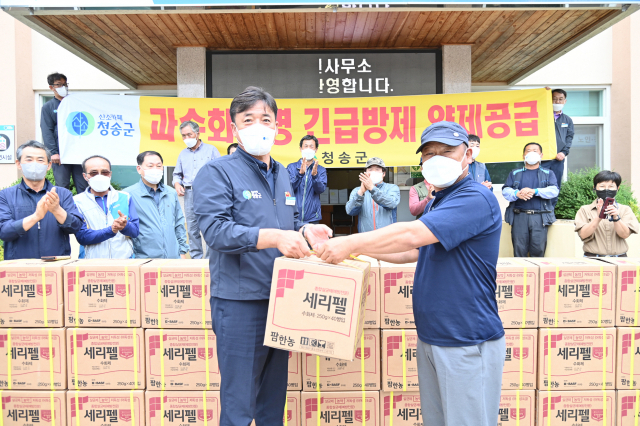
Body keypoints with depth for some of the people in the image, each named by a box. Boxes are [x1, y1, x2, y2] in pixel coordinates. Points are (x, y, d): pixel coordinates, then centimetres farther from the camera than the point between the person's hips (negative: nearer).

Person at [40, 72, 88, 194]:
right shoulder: (48, 107, 13)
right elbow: (47, 131, 3)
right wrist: (53, 152, -10)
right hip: (60, 153, -2)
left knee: (83, 186, -1)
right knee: (62, 186, -3)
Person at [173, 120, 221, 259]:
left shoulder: (211, 150, 6)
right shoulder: (183, 154, 19)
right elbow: (177, 174, 24)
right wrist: (177, 183, 4)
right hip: (189, 194, 4)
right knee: (192, 229, 6)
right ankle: (196, 258, 15)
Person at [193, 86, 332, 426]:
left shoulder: (282, 175, 14)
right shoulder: (218, 172, -8)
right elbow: (215, 229, -20)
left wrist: (305, 231, 0)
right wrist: (273, 237, -32)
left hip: (281, 300, 7)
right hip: (240, 304, -7)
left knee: (274, 397, 21)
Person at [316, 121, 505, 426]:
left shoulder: (476, 199, -18)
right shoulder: (435, 204, 14)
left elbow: (412, 235, -28)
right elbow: (416, 252, 22)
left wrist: (352, 243, -21)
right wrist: (365, 251, 11)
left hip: (467, 344, -9)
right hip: (430, 338, 9)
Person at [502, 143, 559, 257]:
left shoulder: (548, 174, 19)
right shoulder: (515, 173, 20)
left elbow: (554, 191, 1)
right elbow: (505, 191, 6)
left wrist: (534, 191, -15)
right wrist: (517, 194, -16)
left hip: (540, 217, 0)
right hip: (519, 216, 1)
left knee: (538, 250, -6)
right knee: (519, 250, -4)